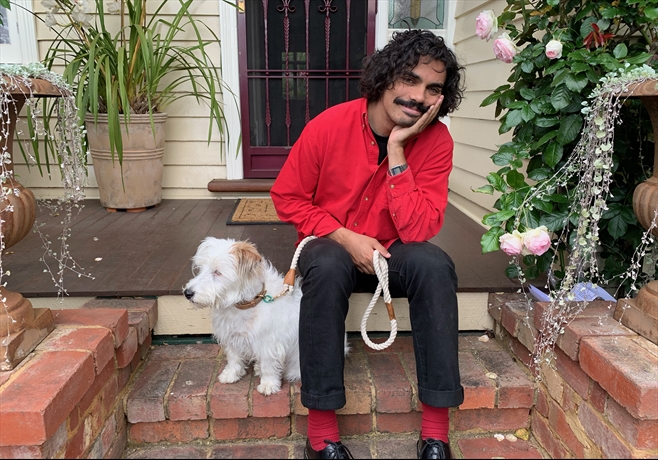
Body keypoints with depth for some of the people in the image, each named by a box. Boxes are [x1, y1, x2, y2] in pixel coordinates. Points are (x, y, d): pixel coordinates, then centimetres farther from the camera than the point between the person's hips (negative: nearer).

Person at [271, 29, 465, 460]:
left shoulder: (436, 141, -13)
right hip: (331, 246, -1)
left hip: (392, 251, 1)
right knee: (327, 267, -35)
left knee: (435, 266, -30)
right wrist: (346, 237, -18)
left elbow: (418, 230, -21)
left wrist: (396, 150, -27)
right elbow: (287, 197, -6)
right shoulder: (330, 125, -15)